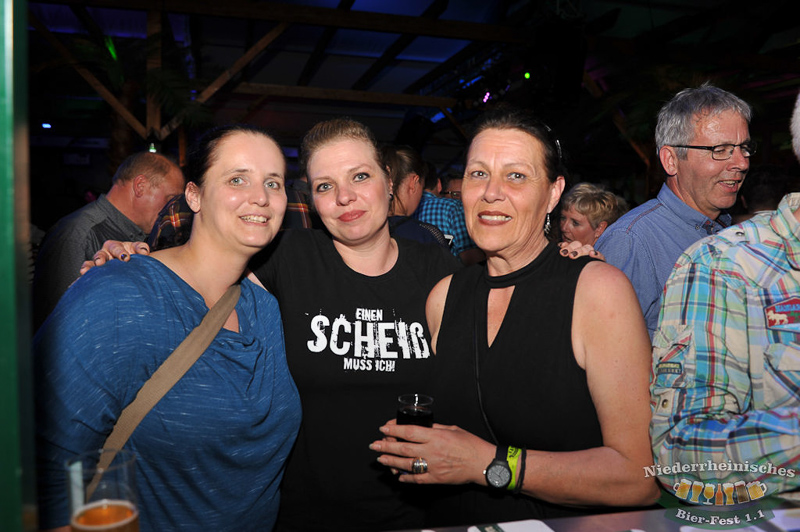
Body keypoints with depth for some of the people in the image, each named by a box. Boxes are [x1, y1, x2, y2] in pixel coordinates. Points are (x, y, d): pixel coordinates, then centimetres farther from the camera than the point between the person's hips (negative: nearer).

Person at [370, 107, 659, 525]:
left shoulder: (598, 288, -10)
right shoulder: (443, 297, 2)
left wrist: (492, 464, -16)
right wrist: (409, 445, -2)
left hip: (570, 526, -3)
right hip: (456, 522, 4)